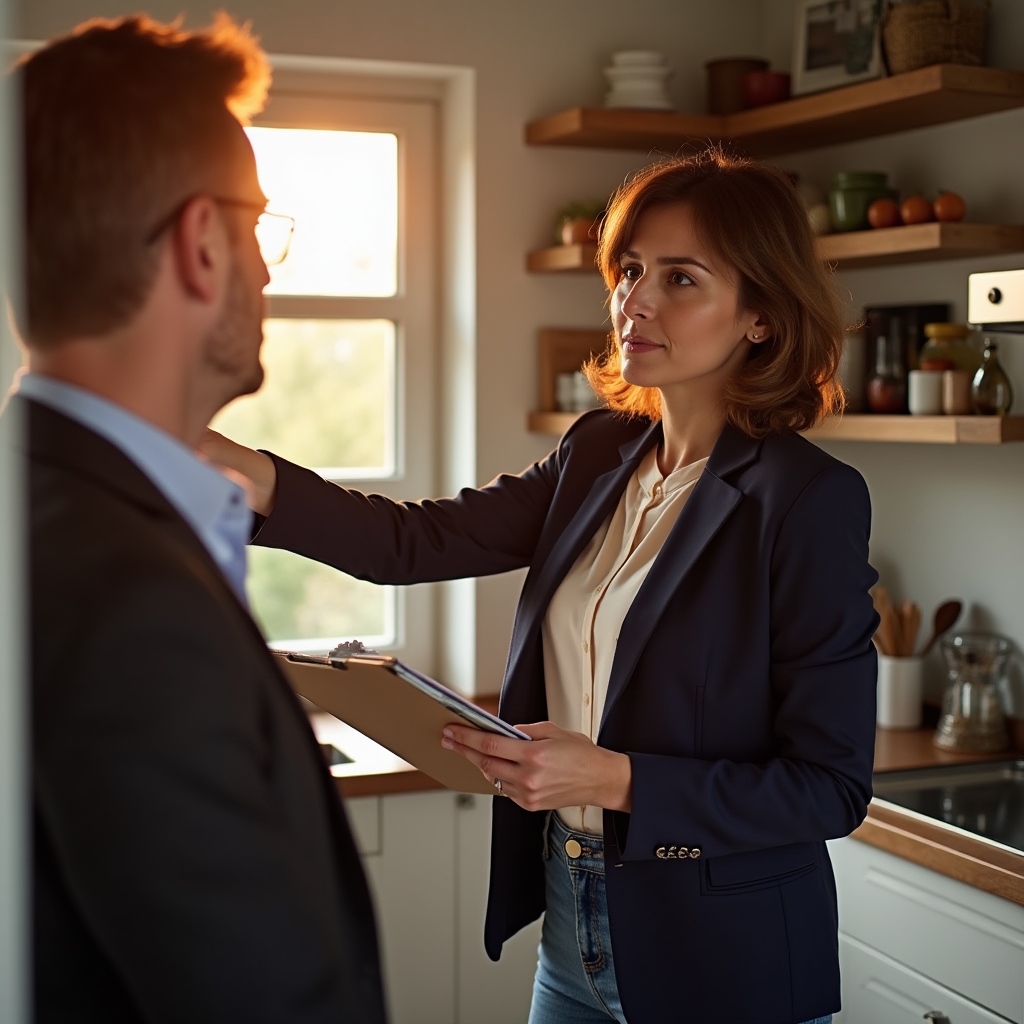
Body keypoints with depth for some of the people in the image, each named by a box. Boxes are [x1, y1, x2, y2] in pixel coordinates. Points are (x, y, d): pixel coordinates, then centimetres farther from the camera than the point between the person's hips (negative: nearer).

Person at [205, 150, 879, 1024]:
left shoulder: (810, 499, -18)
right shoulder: (599, 454, 2)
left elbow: (832, 786, -18)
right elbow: (417, 542, -5)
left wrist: (613, 779, -26)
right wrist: (235, 469, -18)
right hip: (576, 921, 6)